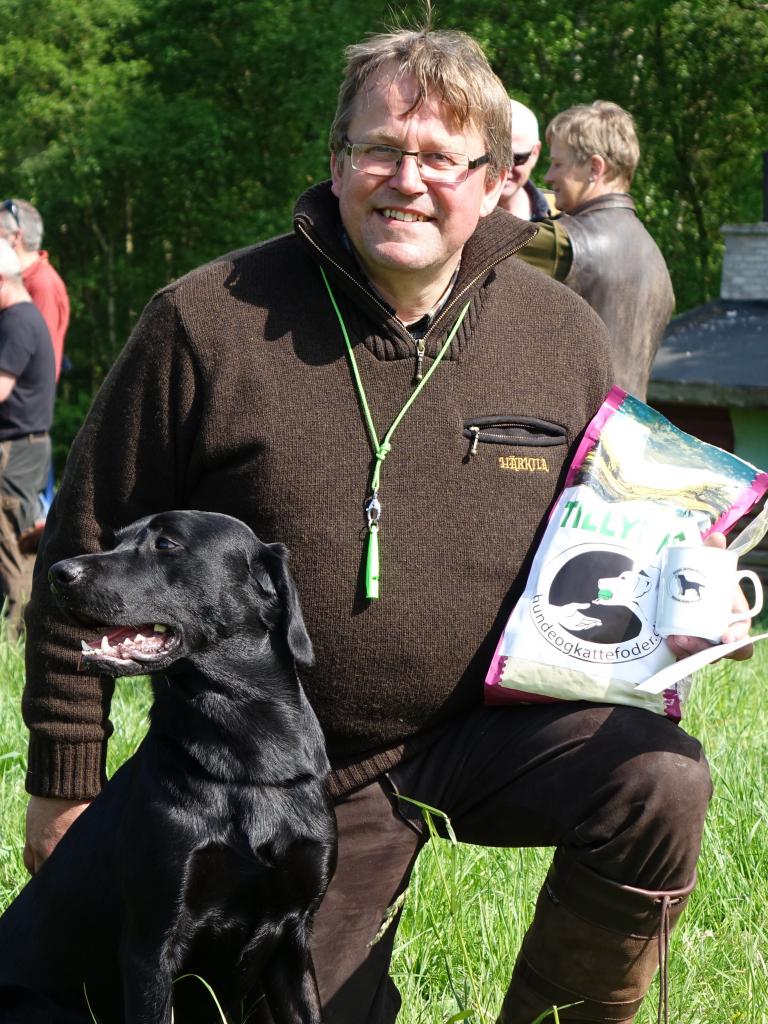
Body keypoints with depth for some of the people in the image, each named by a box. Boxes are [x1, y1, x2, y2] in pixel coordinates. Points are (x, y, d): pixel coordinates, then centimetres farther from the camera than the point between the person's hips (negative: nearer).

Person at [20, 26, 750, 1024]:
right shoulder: (207, 324, -11)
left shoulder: (566, 335, -2)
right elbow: (91, 551, -5)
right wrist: (65, 781, -3)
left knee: (661, 784, -25)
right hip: (295, 787, -1)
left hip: (499, 723, 1)